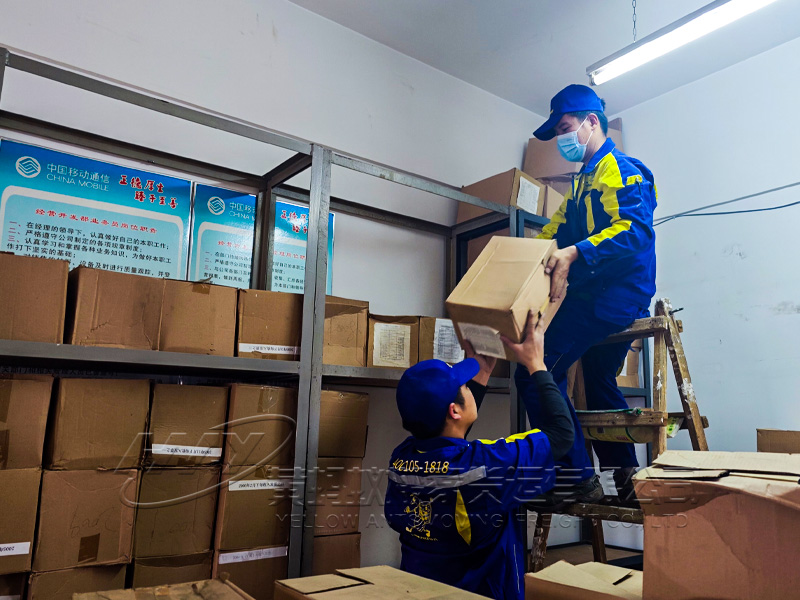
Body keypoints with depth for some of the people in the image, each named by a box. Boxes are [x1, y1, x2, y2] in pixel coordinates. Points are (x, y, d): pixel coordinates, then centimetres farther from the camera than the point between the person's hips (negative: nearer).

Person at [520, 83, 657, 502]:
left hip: (610, 296, -11)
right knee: (599, 385, 20)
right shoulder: (583, 180, 23)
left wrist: (575, 252, -34)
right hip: (605, 299, 11)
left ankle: (575, 478, -8)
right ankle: (626, 480, 29)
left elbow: (634, 230, -24)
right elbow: (555, 231, 21)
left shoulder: (619, 170, -9)